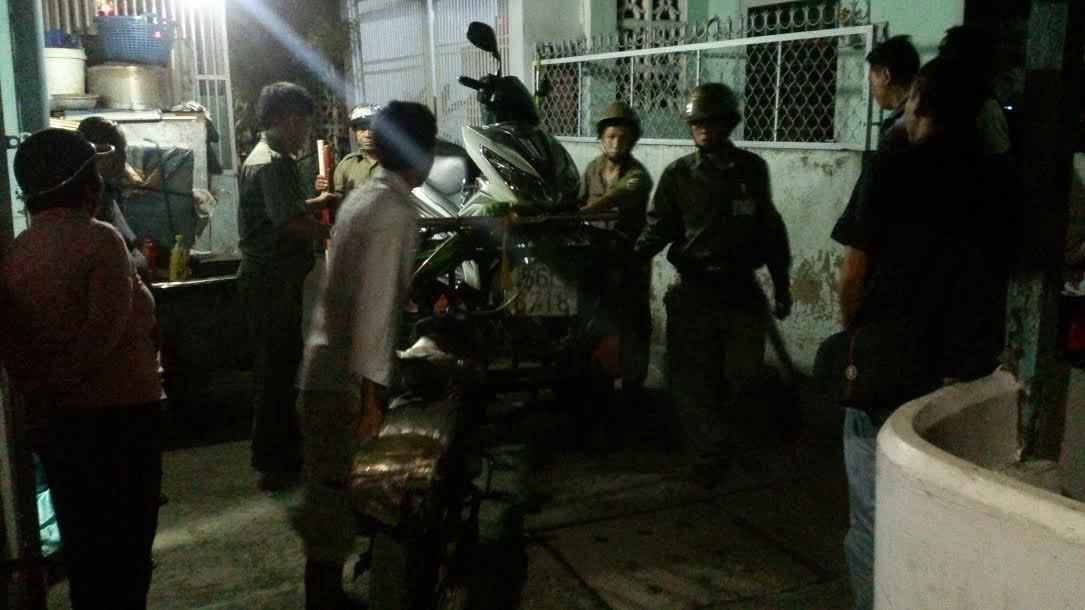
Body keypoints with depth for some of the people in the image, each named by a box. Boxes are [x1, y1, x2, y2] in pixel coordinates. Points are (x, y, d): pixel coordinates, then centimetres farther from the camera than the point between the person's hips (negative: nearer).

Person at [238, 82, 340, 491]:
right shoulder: (270, 163, -19)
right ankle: (273, 464, 7)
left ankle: (286, 445, 32)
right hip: (271, 281, -11)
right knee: (275, 369, -3)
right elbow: (294, 224, -26)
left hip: (278, 277, 11)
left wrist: (317, 201, 16)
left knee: (283, 364, 18)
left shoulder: (274, 158, 15)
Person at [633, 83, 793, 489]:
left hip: (742, 290, 2)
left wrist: (782, 285, 10)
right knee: (692, 381, 0)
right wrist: (628, 258, -22)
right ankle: (712, 452, 16)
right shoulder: (679, 174, 1)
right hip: (694, 291, -2)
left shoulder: (753, 169, 6)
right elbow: (658, 230, -2)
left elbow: (770, 231, 11)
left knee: (743, 373, 7)